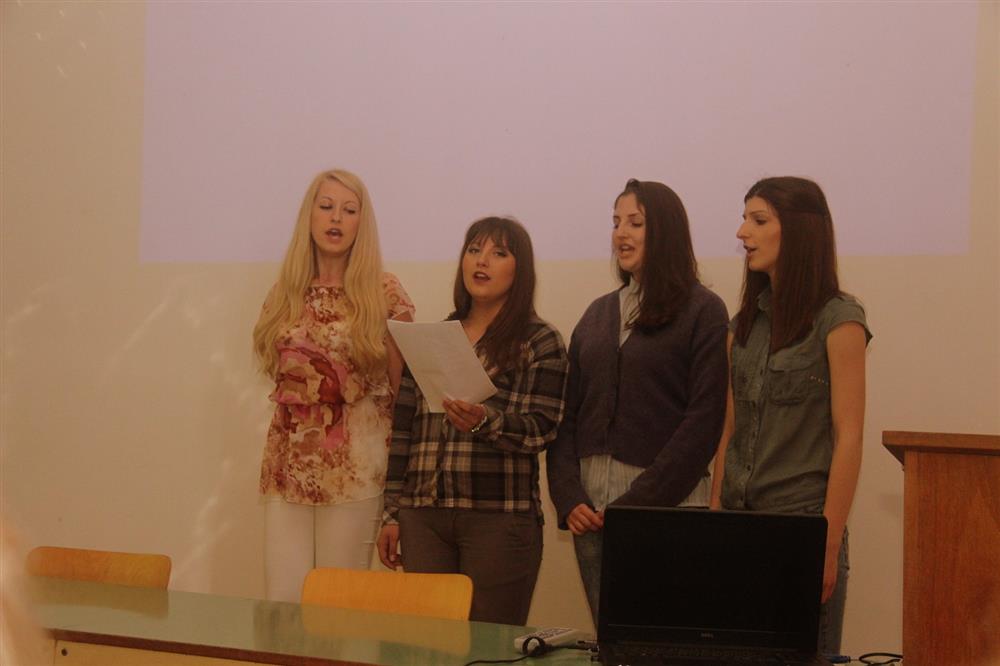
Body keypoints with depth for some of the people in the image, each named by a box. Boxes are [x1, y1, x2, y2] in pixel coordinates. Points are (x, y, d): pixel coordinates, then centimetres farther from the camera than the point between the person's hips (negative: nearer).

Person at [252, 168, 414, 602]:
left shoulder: (385, 295, -2)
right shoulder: (285, 293, 9)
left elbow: (405, 388, 0)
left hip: (355, 469, -3)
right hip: (288, 468, 3)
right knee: (283, 600, 1)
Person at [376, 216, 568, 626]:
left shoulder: (541, 343, 4)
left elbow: (540, 429, -6)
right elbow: (403, 430, 14)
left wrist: (485, 422, -25)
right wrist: (392, 514, 10)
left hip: (500, 518, -4)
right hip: (424, 516, 4)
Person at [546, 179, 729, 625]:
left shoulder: (702, 311, -2)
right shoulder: (599, 313, 15)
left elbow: (704, 420, -9)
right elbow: (567, 414, 12)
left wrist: (638, 502, -14)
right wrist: (568, 498, -2)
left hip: (665, 504, -5)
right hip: (591, 508, 5)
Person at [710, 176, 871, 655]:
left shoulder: (838, 321, -8)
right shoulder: (745, 323, 10)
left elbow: (848, 439, -11)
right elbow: (729, 431, 11)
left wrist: (830, 545, -15)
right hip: (738, 522, 6)